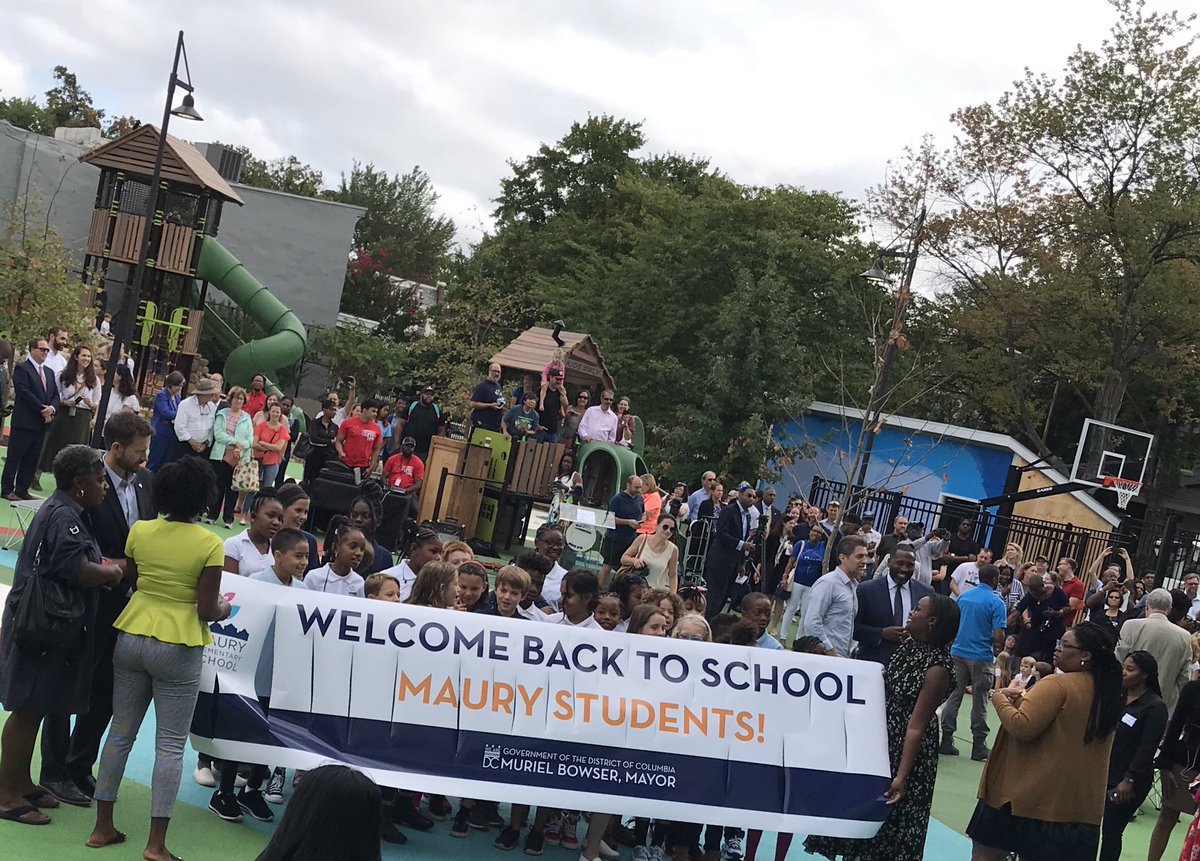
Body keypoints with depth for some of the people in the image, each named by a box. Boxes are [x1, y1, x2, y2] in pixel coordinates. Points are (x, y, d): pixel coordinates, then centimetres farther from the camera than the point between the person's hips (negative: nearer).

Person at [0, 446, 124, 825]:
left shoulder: (63, 510, 15)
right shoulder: (63, 516, -19)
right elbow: (77, 569, -27)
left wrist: (102, 570, 2)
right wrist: (111, 572, -10)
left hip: (53, 624, 10)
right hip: (44, 626, -10)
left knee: (34, 708, 17)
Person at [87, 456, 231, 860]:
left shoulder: (140, 531, -2)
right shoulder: (209, 545, -13)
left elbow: (129, 581, 7)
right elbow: (206, 610, -13)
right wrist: (224, 609, 7)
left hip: (131, 638, 4)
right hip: (179, 648, -4)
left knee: (120, 733, 15)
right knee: (170, 745, 3)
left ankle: (102, 826, 23)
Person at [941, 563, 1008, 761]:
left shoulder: (963, 596, 5)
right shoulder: (996, 603, -12)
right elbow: (999, 637, -16)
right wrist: (997, 645, 5)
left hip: (958, 652, 5)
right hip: (981, 657, -5)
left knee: (954, 695, 10)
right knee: (979, 702, 4)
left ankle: (946, 740, 11)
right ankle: (978, 746, 10)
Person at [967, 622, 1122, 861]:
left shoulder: (1056, 685, -16)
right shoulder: (1107, 693, 9)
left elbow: (1022, 727, -23)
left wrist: (1000, 699, -5)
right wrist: (1025, 699, 9)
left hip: (1030, 793, -7)